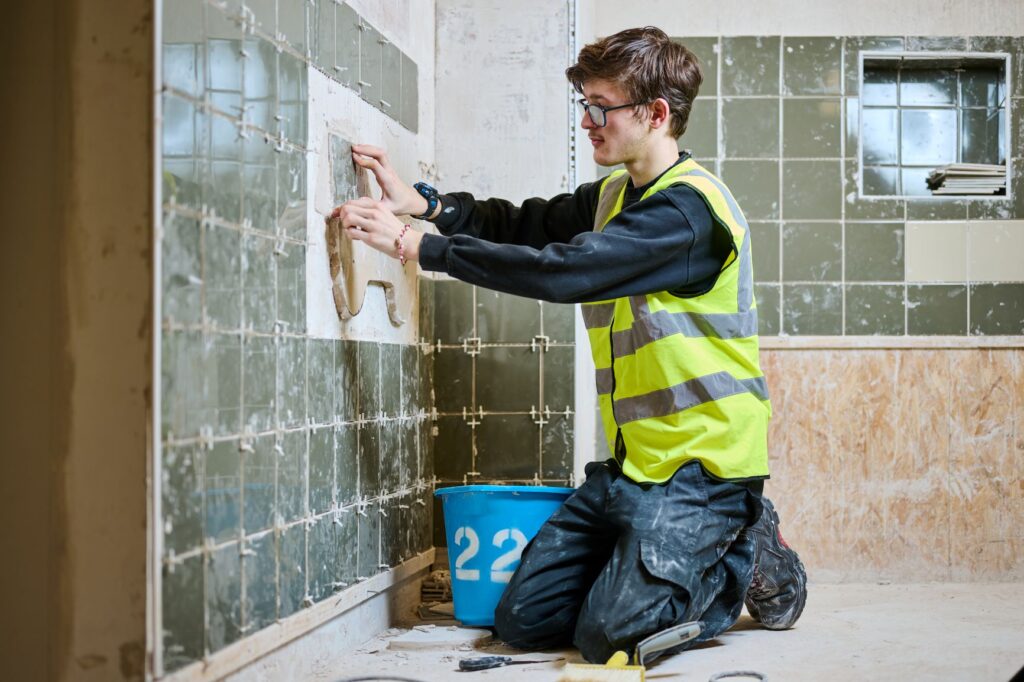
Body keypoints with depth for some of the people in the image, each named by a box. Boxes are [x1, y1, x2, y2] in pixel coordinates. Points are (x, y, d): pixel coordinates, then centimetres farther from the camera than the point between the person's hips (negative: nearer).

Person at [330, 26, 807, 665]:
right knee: (523, 618, 2)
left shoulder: (688, 206, -19)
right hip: (636, 458, 9)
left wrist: (415, 244, -23)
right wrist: (423, 202, 0)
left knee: (608, 635, -18)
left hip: (704, 459, -9)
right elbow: (528, 224, 18)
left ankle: (751, 558, 6)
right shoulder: (614, 196, 12)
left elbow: (562, 270, -26)